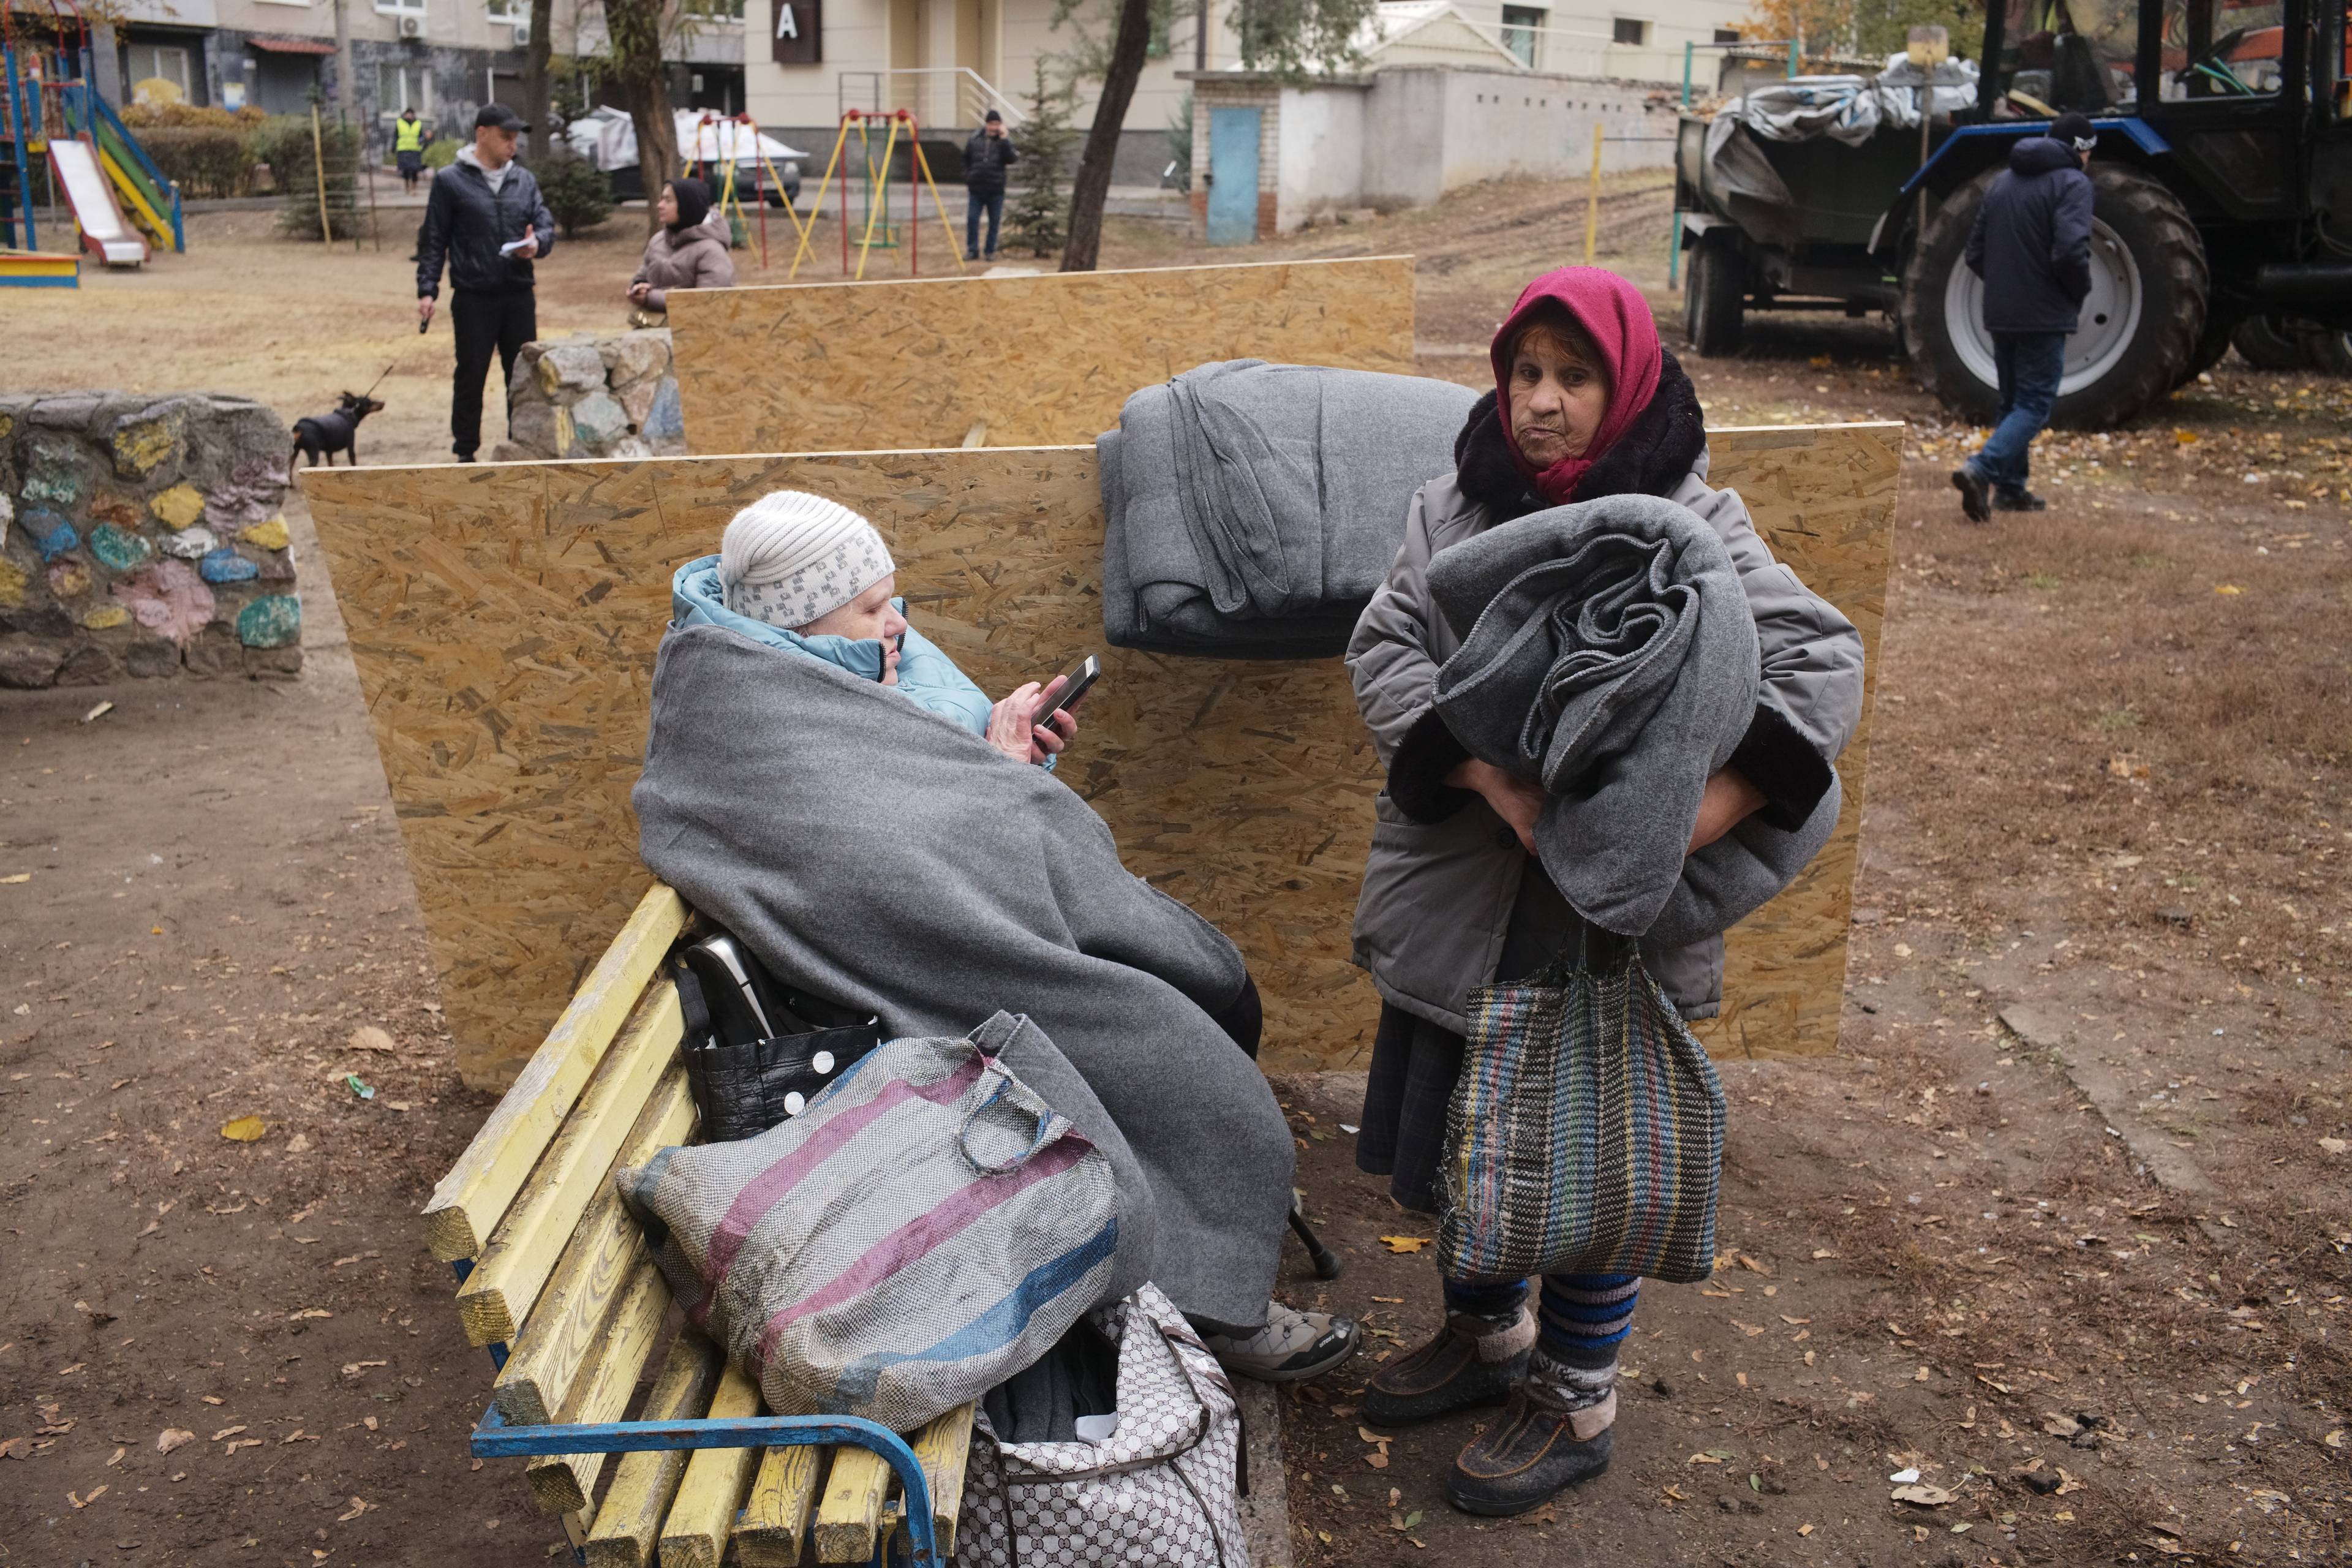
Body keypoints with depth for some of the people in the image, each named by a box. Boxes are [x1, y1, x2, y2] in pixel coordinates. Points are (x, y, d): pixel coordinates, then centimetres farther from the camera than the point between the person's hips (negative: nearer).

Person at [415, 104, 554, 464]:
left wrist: (537, 242, -13)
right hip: (473, 298, -4)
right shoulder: (451, 181, -1)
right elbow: (433, 240, -1)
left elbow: (547, 224, 11)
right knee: (471, 377, 3)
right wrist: (427, 290, -7)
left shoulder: (524, 180, 11)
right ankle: (466, 451, 12)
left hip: (519, 296, 4)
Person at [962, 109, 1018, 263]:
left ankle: (991, 251, 16)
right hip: (976, 188, 1)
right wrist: (968, 179, 9)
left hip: (996, 190, -1)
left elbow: (1012, 159, -17)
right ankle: (972, 250, 8)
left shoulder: (1004, 141, -2)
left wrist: (1004, 139, -20)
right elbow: (966, 160, 12)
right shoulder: (975, 140, 2)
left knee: (994, 221, 6)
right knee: (972, 219, -1)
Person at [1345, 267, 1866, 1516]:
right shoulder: (1455, 507, 2)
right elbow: (1381, 652, -7)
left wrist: (1698, 816, -31)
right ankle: (1489, 1335, 46)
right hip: (1456, 896, 4)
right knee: (1438, 1143, 18)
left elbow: (1822, 665, -17)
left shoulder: (1691, 526, -9)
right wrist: (1494, 778, -23)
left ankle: (1576, 1405, 34)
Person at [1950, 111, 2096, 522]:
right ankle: (1981, 469, -23)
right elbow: (2071, 253, -22)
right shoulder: (2072, 183, -9)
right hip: (2043, 317, -7)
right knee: (2035, 406, -4)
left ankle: (2010, 488, 19)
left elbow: (1975, 252, 14)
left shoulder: (2005, 180, 13)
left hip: (1999, 315, 7)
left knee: (2014, 402, 17)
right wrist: (2080, 293, -4)